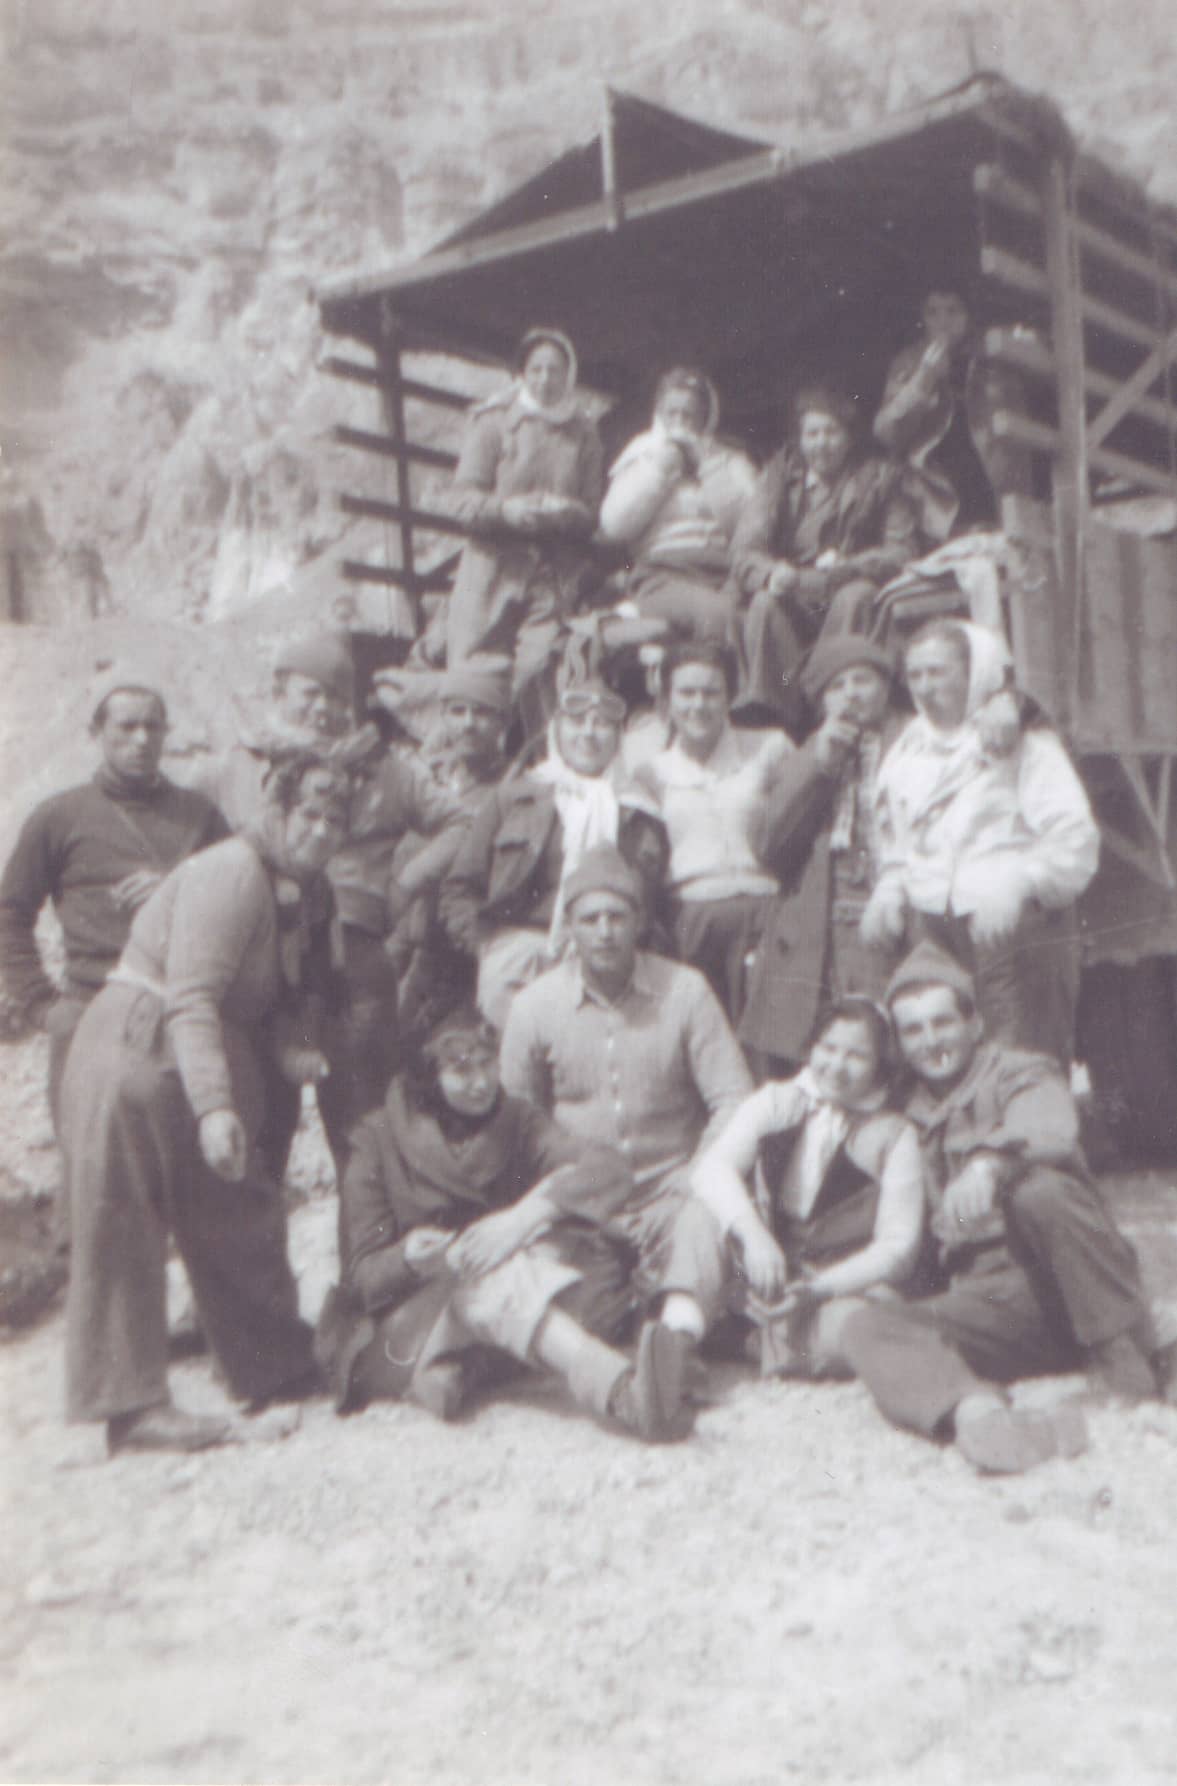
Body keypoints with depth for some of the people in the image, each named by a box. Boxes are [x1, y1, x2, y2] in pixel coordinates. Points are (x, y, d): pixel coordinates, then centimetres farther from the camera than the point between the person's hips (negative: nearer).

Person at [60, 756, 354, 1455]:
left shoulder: (304, 893, 11)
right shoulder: (232, 872, -18)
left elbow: (281, 996, 14)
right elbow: (190, 996, -26)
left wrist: (293, 1043, -9)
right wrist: (214, 1106, -33)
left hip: (209, 1057, 10)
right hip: (140, 1048, -9)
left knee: (239, 1219, 15)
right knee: (125, 1232, -3)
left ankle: (277, 1369, 28)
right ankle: (130, 1405, 2)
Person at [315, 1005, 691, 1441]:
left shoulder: (516, 1123, 3)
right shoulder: (380, 1139, -4)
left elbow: (608, 1166, -15)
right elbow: (363, 1272, -6)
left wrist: (523, 1216, -30)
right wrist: (409, 1259, -30)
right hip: (405, 1324, -4)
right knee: (497, 1282, -35)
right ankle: (622, 1392, -59)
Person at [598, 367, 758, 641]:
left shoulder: (732, 463, 23)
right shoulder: (641, 459, 22)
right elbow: (614, 526, 5)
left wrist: (704, 465, 6)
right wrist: (660, 469, 5)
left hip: (724, 576, 2)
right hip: (660, 576, -2)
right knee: (720, 611, -36)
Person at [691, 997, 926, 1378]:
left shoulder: (894, 1135, 1)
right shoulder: (776, 1100, 5)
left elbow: (898, 1246, -6)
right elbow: (712, 1167, -12)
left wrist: (818, 1288, -20)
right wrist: (753, 1234, -31)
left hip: (844, 1285, -3)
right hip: (756, 1280, 3)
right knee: (705, 1211, -24)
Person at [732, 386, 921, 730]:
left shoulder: (880, 478, 9)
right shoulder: (779, 474, 10)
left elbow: (903, 552, -1)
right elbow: (744, 553, -1)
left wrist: (844, 570, -18)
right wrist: (774, 574, -25)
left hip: (853, 592, 0)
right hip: (793, 601, 1)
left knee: (857, 595, -34)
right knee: (765, 601, -31)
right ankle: (773, 712, -36)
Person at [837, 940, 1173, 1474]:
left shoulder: (1019, 1074, 5)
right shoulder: (913, 1118, 20)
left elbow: (1052, 1129, -22)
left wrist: (990, 1160, -42)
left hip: (1072, 1291, -4)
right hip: (982, 1305, 4)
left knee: (1040, 1190, -34)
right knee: (866, 1326, -23)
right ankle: (977, 1411, -54)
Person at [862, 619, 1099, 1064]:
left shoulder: (1024, 742, -1)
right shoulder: (905, 752, 18)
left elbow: (1075, 839, -11)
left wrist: (1017, 885, -24)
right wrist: (888, 894, 6)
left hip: (1013, 926, -5)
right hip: (929, 934, 5)